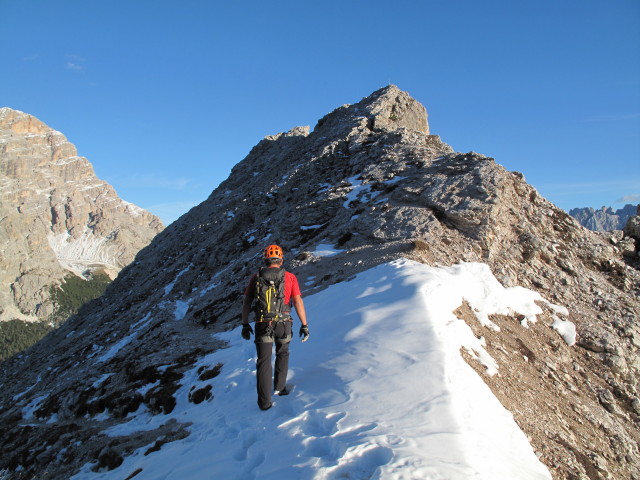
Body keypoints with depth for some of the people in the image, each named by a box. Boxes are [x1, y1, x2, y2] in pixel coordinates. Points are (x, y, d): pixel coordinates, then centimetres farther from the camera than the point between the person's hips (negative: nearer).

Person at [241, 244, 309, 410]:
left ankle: (264, 402, 8)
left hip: (262, 324, 0)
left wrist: (245, 324, 13)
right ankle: (280, 387, 33)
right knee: (282, 354, 26)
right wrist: (304, 325, 1)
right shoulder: (290, 277, -1)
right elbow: (298, 302, -5)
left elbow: (246, 302, 5)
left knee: (264, 361, 8)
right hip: (283, 324, 0)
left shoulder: (256, 277, 3)